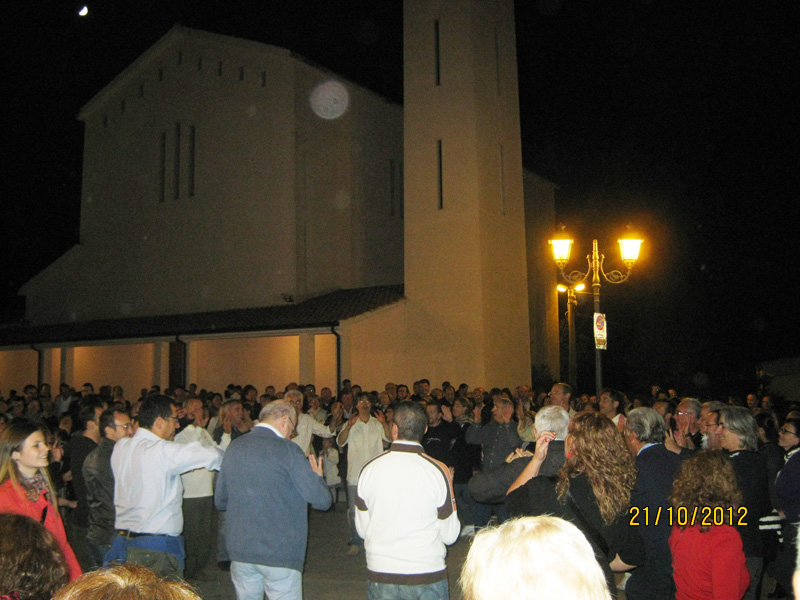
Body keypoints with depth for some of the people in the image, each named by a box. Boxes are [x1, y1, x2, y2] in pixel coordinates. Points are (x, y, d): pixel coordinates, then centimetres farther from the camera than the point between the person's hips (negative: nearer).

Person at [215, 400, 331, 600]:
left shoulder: (234, 447, 5)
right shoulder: (287, 450, -12)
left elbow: (220, 501, 14)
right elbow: (322, 501, -11)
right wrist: (318, 477, 8)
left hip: (239, 549, 5)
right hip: (280, 552, -5)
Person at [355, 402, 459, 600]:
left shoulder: (369, 469, -7)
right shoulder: (438, 471, -13)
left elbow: (362, 529, 1)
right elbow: (449, 535, -6)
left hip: (380, 575, 2)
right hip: (427, 575, -1)